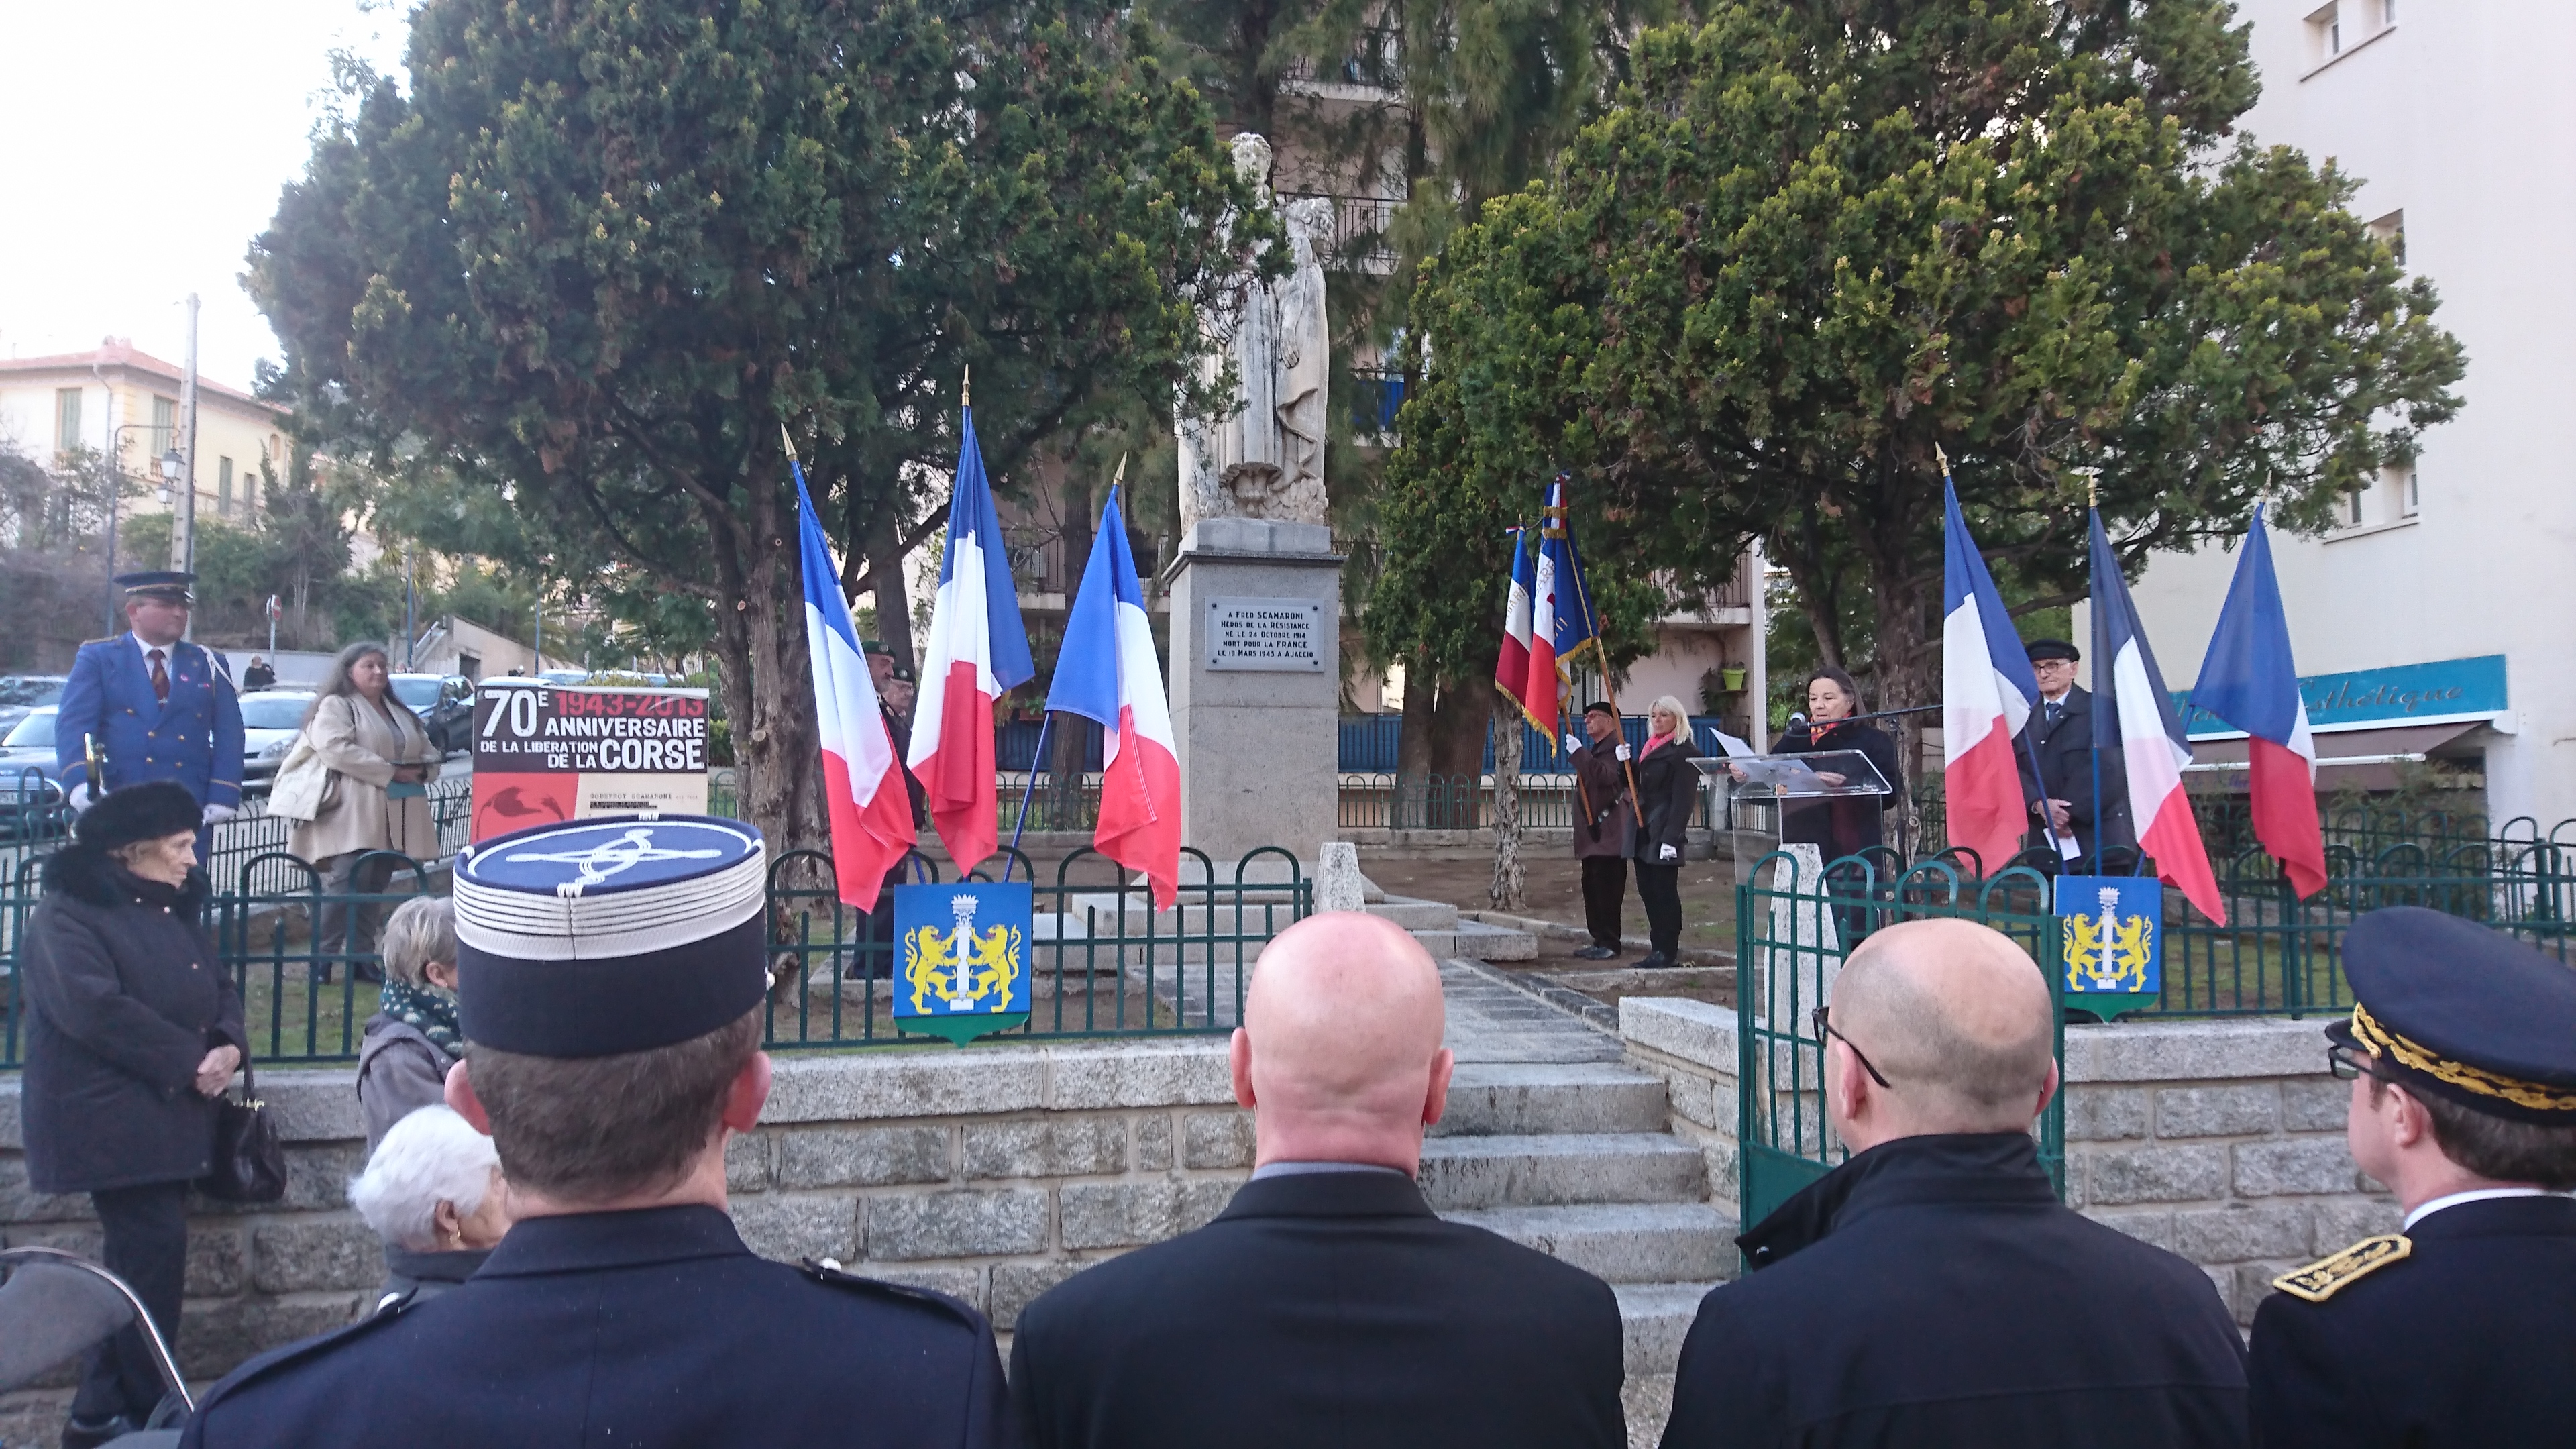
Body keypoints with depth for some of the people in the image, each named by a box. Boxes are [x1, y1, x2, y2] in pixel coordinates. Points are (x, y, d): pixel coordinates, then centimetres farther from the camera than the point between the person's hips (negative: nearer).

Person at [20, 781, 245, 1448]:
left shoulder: (177, 910, 16)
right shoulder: (66, 914, -10)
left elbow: (220, 988, 14)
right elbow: (96, 1008, -21)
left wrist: (229, 1046, -8)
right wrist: (191, 1062, -18)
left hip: (169, 1113, 9)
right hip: (112, 1119, -8)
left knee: (139, 1256, 12)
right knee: (154, 1250, -9)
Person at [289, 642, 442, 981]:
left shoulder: (402, 712, 23)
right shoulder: (335, 707, 0)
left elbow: (430, 755, 22)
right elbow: (336, 749, -17)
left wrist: (420, 770, -4)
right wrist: (392, 772, -17)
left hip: (393, 818, 7)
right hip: (353, 815, -7)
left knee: (373, 887, 7)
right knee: (346, 883, -15)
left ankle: (359, 956, 12)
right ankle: (322, 955, -10)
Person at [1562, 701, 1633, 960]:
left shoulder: (1616, 747, -9)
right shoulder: (1595, 749, 23)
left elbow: (1605, 776, -26)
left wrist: (1579, 753, -25)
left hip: (1609, 831, -10)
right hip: (1593, 831, 10)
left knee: (1607, 887, -8)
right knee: (1592, 887, 10)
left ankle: (1609, 944, -5)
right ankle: (1599, 940, 15)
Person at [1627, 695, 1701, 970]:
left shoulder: (1683, 752, -9)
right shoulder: (1651, 749, 18)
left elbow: (1683, 798, -15)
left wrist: (1671, 837, -21)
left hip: (1664, 832, -8)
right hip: (1644, 830, 8)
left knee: (1664, 891, -4)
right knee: (1647, 889, 9)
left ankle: (1667, 951, 2)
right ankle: (1658, 947, 16)